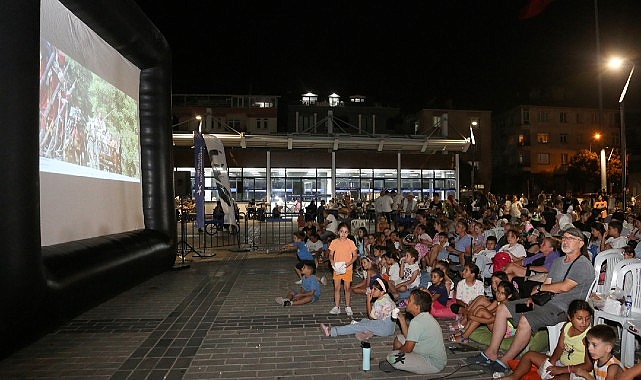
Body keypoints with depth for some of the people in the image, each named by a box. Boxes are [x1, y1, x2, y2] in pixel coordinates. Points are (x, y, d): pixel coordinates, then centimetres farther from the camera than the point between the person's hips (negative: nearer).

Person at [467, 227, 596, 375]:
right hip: (545, 301, 9)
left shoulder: (584, 265, -9)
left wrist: (539, 288, -6)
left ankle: (504, 361, -17)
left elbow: (564, 287, -20)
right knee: (502, 309, 0)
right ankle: (491, 353, 2)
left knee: (525, 320, -33)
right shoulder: (558, 261, 19)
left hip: (562, 308, -9)